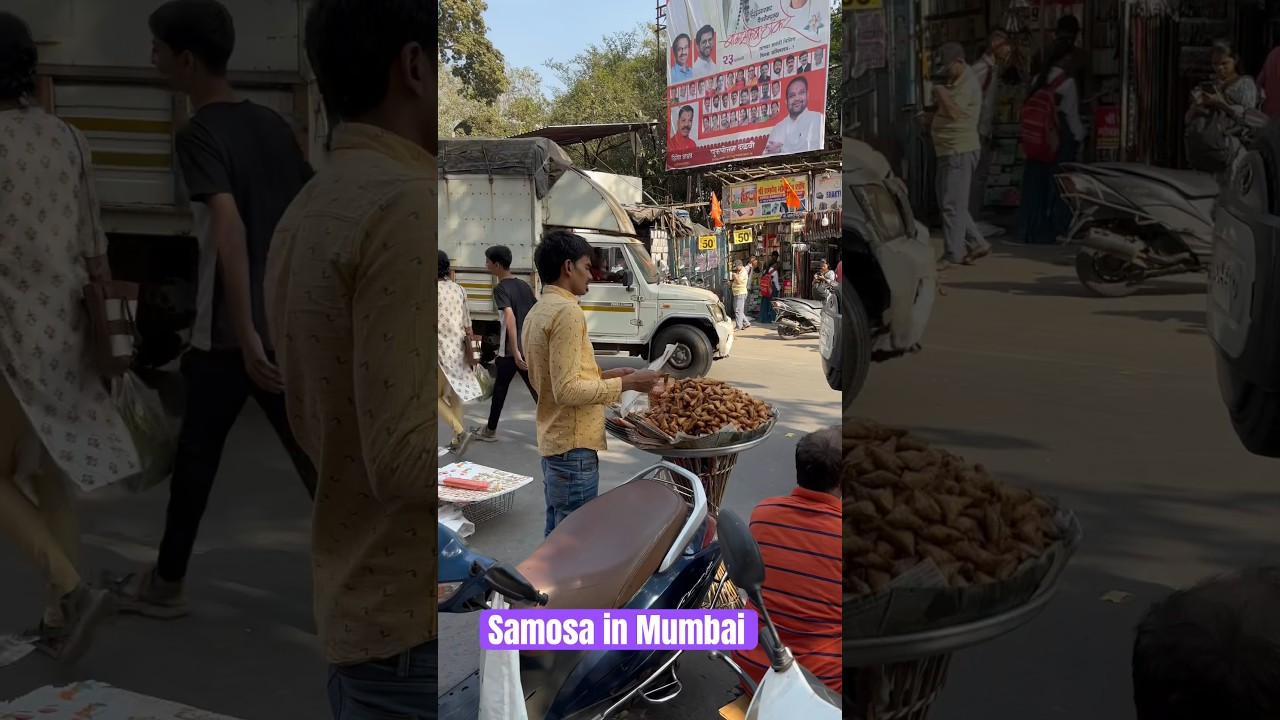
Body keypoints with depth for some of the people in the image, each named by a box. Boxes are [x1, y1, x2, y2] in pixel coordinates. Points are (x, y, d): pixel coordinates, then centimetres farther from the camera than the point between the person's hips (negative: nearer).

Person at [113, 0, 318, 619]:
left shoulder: (200, 134, -10)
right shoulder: (273, 125, 10)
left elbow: (229, 227, -24)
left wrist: (245, 335, -27)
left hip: (231, 332, -6)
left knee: (196, 453, 12)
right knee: (313, 455, 8)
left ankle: (167, 584, 29)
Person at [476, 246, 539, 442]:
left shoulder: (500, 288, -12)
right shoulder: (524, 285, 10)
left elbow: (510, 317, -25)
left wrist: (515, 351, -30)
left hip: (511, 350, -6)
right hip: (530, 348, 6)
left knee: (500, 388, 10)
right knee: (536, 389, 6)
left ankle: (491, 431, 23)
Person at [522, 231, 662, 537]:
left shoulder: (537, 313, 13)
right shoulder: (567, 311, -17)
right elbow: (567, 391, -23)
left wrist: (606, 375, 15)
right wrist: (626, 383, -15)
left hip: (552, 442, 10)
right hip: (573, 446, -10)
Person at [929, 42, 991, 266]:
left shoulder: (967, 84, -13)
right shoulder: (955, 82, 18)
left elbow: (954, 111, -26)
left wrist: (940, 92, -13)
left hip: (960, 151, -11)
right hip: (949, 151, 11)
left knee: (952, 205, -9)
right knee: (948, 204, 14)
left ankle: (954, 255, -5)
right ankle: (978, 244, 20)